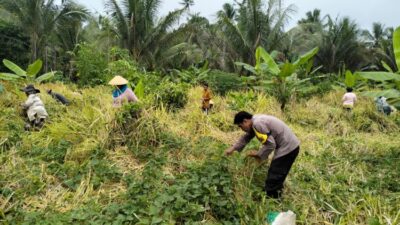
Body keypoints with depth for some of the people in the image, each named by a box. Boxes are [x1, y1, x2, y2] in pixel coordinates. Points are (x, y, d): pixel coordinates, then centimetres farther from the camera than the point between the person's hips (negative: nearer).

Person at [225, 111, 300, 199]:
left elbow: (270, 144, -23)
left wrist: (258, 154, -9)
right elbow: (246, 138, 21)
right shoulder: (256, 121, 10)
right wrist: (232, 148, 16)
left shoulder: (257, 124, -21)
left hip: (287, 148, -10)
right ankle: (275, 198, 34)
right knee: (277, 178, 21)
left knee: (273, 179, -2)